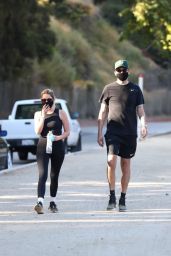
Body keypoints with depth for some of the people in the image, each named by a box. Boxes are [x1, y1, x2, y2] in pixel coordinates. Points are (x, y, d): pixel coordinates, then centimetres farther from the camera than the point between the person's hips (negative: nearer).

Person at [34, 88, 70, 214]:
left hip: (58, 146, 0)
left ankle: (53, 202, 23)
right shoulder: (38, 114, 9)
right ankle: (40, 202, -28)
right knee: (42, 174, -15)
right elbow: (38, 131, -6)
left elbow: (67, 131, 4)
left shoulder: (61, 113, 5)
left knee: (54, 176, 9)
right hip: (43, 146, 0)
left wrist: (58, 137, -15)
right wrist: (43, 115, -10)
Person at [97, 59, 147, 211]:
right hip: (113, 132, -1)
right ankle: (112, 196, -9)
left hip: (130, 133, 1)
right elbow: (103, 112, 10)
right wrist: (100, 133, 5)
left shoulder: (135, 89, 10)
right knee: (111, 161, -18)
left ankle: (122, 199, 12)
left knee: (126, 164, 5)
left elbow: (140, 110, 9)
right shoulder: (109, 89, 8)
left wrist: (143, 125, -11)